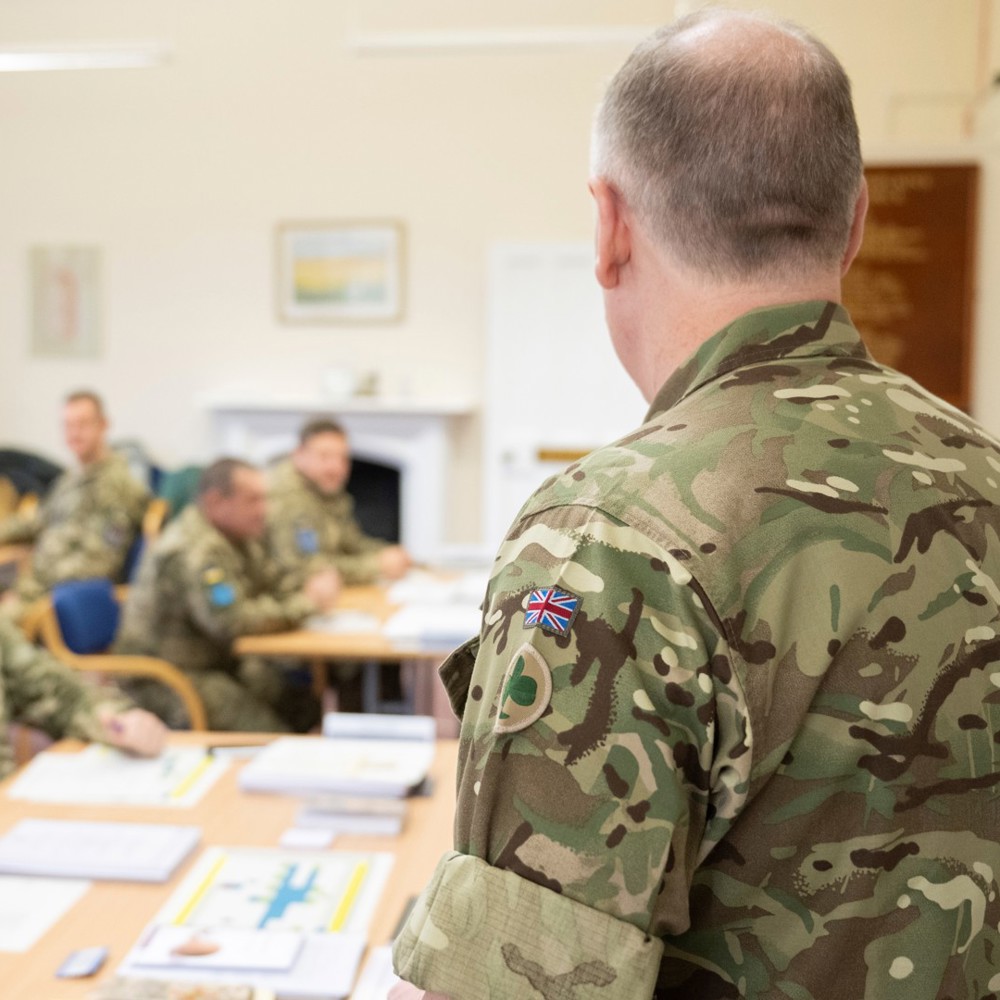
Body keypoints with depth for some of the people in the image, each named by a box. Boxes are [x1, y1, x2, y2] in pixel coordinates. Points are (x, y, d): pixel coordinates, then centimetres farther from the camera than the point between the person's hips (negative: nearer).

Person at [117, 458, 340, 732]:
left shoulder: (238, 535, 9)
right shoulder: (193, 552, -23)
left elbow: (273, 583, 16)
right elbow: (232, 621, -32)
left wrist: (310, 591, -8)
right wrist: (307, 602, -22)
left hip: (221, 662, 10)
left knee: (310, 706, -6)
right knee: (268, 733, -24)